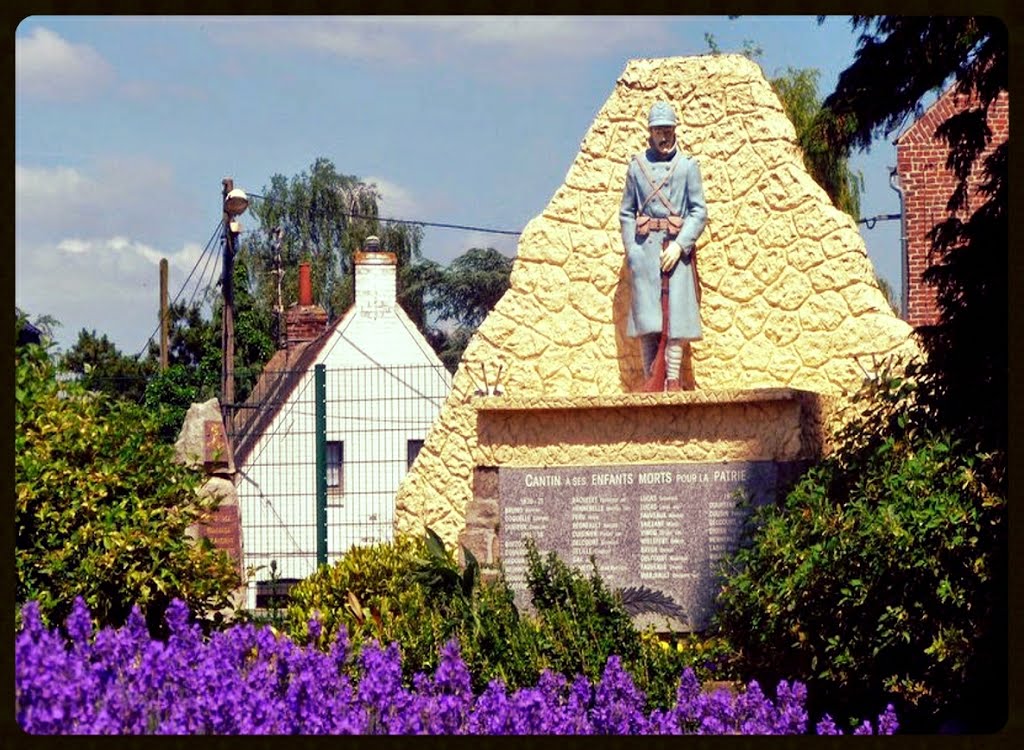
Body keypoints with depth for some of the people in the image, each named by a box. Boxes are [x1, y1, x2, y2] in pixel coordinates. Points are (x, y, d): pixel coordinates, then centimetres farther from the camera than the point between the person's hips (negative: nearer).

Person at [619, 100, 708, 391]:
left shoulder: (687, 165, 7)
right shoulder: (637, 165, 11)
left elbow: (699, 211, 2)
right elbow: (626, 213, 13)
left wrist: (679, 245, -10)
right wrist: (632, 251, 1)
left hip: (677, 249, -1)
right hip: (645, 247, 1)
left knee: (676, 314, -7)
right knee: (646, 315, -2)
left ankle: (674, 380, -8)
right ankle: (651, 382, -1)